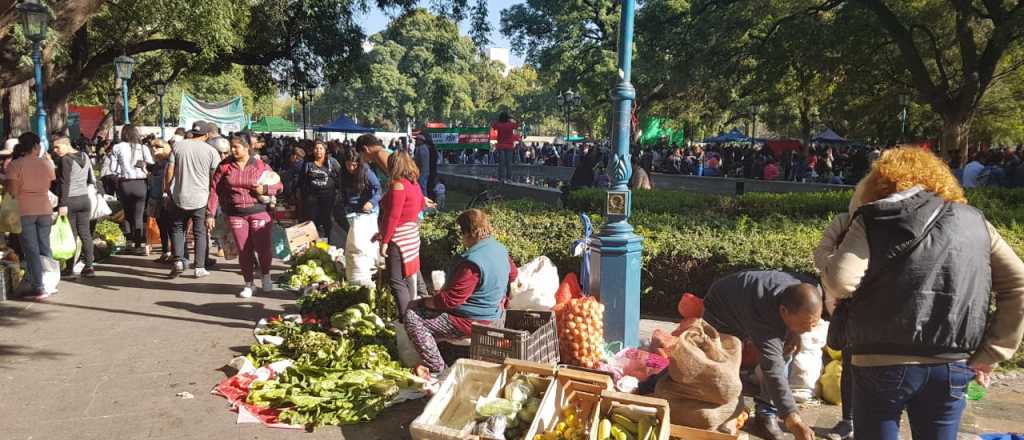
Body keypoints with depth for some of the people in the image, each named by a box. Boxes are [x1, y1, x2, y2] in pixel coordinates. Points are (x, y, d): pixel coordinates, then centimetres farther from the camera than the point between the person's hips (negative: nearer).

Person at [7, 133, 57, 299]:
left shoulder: (15, 165, -8)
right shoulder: (47, 164, 1)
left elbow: (13, 191, -10)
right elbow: (49, 187, 5)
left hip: (24, 210, -3)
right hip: (45, 209, 3)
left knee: (31, 250, -1)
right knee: (45, 248, 14)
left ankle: (39, 288, -4)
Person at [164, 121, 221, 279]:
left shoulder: (178, 145, 0)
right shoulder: (211, 151, -4)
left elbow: (170, 170, 1)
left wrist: (167, 188, 14)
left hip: (180, 197, 2)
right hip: (201, 199, -1)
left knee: (178, 228, 17)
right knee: (200, 232, 6)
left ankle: (178, 260, 3)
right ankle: (200, 267, 7)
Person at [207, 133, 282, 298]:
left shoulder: (260, 165, -1)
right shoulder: (224, 166, 2)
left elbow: (278, 185, 6)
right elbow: (214, 189, 3)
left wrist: (265, 189, -14)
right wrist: (210, 214, -2)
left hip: (259, 212, -1)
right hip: (235, 214, 1)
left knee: (263, 248, -2)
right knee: (243, 250, 5)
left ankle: (265, 275, 27)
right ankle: (248, 284, 20)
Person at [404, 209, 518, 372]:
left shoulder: (472, 261, -28)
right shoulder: (500, 249, 0)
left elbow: (451, 299, -26)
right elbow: (513, 274, 21)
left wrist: (425, 302, -10)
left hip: (471, 322, -10)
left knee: (412, 317, -8)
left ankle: (437, 370, -10)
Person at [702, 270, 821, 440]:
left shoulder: (813, 291, -29)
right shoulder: (764, 319, -48)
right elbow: (773, 370, -51)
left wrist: (794, 333, -20)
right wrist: (793, 420, -57)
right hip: (722, 310, -6)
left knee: (782, 355, -7)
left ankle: (767, 414, 5)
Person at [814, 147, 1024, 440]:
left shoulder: (871, 221, -2)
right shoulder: (973, 221, 11)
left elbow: (840, 284, -15)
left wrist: (827, 248, 5)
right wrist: (990, 354, 10)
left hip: (883, 364, -3)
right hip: (953, 367, 4)